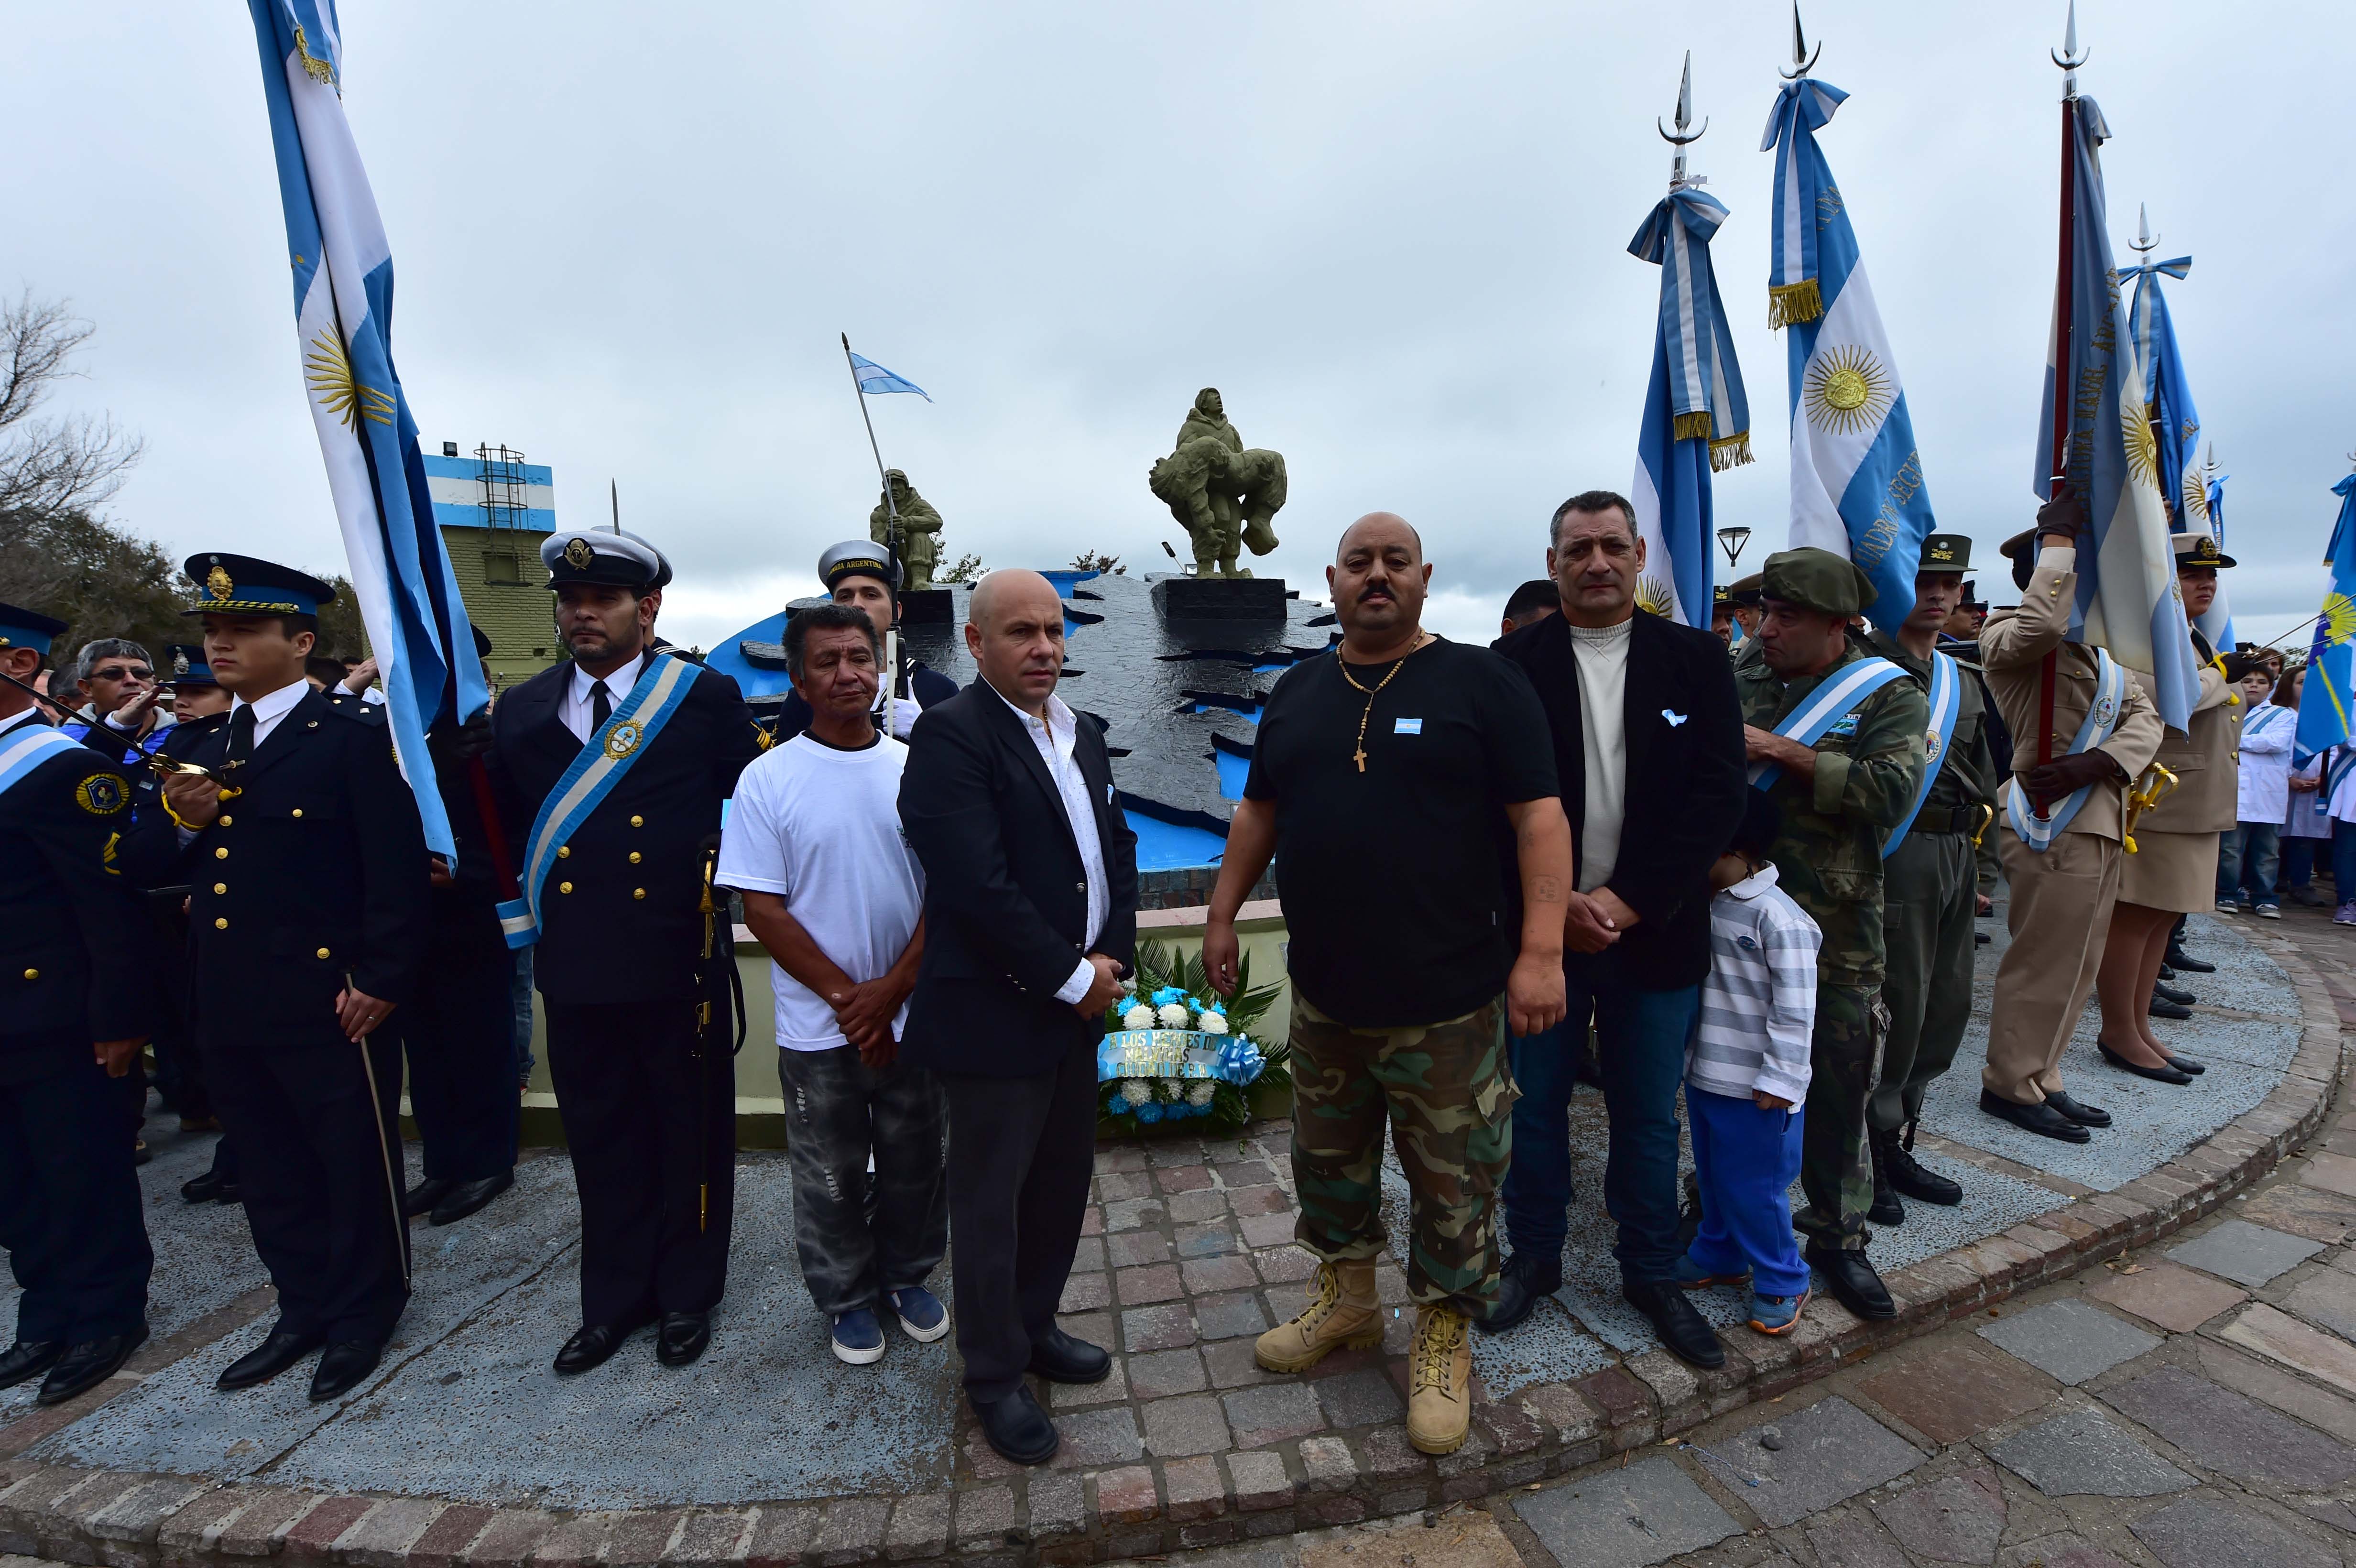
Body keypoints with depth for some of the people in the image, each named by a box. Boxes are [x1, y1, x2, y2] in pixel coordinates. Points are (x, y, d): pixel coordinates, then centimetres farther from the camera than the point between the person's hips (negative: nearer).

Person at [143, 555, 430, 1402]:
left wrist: (380, 980, -16)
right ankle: (306, 1307, 34)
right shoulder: (201, 753, 14)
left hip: (328, 1005, -7)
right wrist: (180, 823, -5)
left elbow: (397, 870, -14)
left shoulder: (353, 741, -10)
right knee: (270, 1173, 18)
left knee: (356, 1167, 7)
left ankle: (363, 1315, 26)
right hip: (228, 1007, 7)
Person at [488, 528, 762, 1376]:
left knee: (690, 1136, 11)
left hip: (679, 962, -3)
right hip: (575, 964, 4)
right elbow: (501, 827, 13)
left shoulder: (707, 696, -4)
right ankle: (615, 1299, 35)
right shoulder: (521, 708, 8)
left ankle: (687, 1295, 31)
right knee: (601, 1141, 16)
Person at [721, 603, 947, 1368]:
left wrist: (894, 986, -11)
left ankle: (908, 1276, 40)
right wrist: (848, 998, -12)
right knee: (832, 1176, 14)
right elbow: (763, 909, -9)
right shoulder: (768, 780, -8)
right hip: (819, 1028, -1)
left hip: (914, 1013, 2)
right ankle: (849, 1298, 37)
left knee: (916, 1162, 16)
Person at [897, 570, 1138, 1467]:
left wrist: (1110, 959, -2)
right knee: (989, 1201, 10)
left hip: (1076, 1003, 8)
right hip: (994, 1014, -8)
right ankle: (995, 1375, 30)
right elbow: (977, 887, -24)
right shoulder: (951, 734, -16)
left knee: (1063, 1181, 20)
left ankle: (1033, 1326, 42)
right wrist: (1072, 978, -16)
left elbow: (1116, 848, 12)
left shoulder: (1081, 735, 10)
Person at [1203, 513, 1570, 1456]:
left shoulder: (1481, 683, -6)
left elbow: (1539, 816, -11)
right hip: (1324, 994, 5)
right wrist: (1222, 915, 12)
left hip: (1449, 1001, -4)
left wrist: (1542, 950, -18)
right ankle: (1345, 1302, 43)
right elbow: (1259, 812, 15)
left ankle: (1443, 1344, 32)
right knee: (1329, 1160, 20)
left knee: (1453, 1183, 9)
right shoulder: (1297, 693, 10)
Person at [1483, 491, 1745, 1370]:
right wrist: (1556, 902, -14)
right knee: (1534, 1105, 12)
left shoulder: (1697, 660, 1)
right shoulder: (1514, 664, -2)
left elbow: (1719, 796, -6)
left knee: (1648, 1115, 14)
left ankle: (1651, 1272, 34)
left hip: (1653, 933, 1)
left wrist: (1626, 901, -13)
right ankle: (1534, 1258, 33)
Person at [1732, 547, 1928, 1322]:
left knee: (1838, 1090, 8)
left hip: (1834, 931, -2)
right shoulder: (1738, 677, 6)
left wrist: (1787, 752, -17)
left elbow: (1891, 791, -18)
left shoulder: (1890, 697, -2)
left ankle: (1837, 1235, 26)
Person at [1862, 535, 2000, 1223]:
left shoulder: (1965, 681, 18)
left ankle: (1897, 1143, 26)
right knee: (1897, 1005, -5)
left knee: (1948, 1003, 12)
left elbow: (1983, 783, 22)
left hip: (1955, 855, 9)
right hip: (1901, 852, -8)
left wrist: (1978, 868, 18)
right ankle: (1869, 1154, 10)